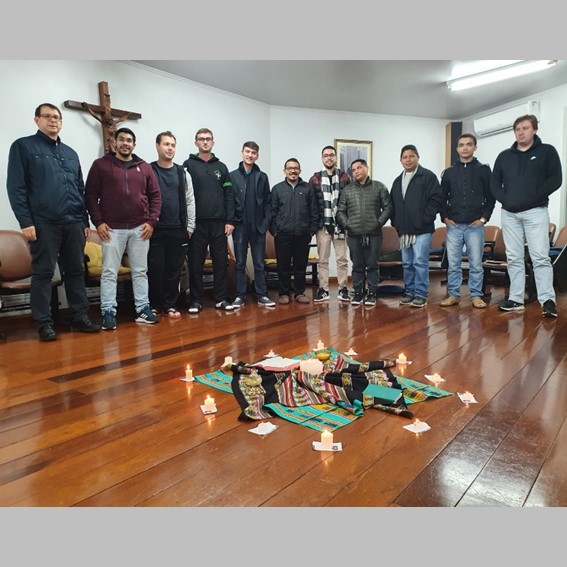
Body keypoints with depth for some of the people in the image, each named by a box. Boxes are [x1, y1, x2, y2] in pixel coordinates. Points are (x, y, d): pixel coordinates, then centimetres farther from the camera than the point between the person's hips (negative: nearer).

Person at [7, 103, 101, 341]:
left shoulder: (71, 153, 20)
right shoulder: (23, 146, 4)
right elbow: (16, 187, -4)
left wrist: (85, 221, 12)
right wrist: (25, 221, -12)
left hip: (74, 223, 5)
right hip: (43, 223, -5)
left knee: (76, 271, 7)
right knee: (43, 273, 0)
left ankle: (80, 317, 14)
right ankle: (44, 323, 7)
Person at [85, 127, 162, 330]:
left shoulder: (145, 167, 11)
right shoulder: (100, 165, 4)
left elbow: (155, 195, 10)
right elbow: (90, 195, 2)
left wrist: (151, 221, 0)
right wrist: (98, 221, -7)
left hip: (140, 228, 2)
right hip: (112, 229, -2)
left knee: (140, 271, 7)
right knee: (109, 272, -1)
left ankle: (142, 310, 15)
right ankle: (108, 312, 5)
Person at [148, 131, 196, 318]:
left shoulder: (183, 173, 11)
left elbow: (190, 201, 8)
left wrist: (190, 227, 3)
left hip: (178, 230, 2)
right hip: (155, 229, -2)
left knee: (174, 269, 6)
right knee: (155, 268, 1)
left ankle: (170, 305, 15)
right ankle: (154, 305, 13)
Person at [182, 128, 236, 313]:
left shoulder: (221, 167, 12)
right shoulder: (188, 165, 3)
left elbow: (229, 195, 8)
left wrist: (230, 220, 0)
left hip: (219, 222, 3)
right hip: (196, 222, -2)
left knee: (221, 262, 5)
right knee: (196, 263, 3)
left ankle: (221, 298, 14)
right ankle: (196, 299, 12)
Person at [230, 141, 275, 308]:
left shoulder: (262, 177, 8)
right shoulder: (232, 176, 3)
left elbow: (268, 202, 6)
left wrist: (266, 222, -3)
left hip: (258, 226, 1)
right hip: (240, 225, -1)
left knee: (259, 263, 6)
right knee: (240, 263, 6)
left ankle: (261, 295, 13)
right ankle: (240, 296, 12)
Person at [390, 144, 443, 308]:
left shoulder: (428, 176, -2)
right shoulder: (397, 181, 18)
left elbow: (437, 198, -10)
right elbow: (393, 205, 21)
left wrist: (426, 219, -15)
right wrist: (395, 222, 10)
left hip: (422, 229, -6)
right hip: (404, 230, 6)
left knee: (420, 262, -6)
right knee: (407, 263, 11)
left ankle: (421, 294, 2)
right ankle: (409, 292, 20)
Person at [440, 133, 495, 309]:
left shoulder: (483, 170, 5)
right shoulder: (448, 172, 10)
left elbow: (491, 197, 4)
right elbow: (442, 198, 12)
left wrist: (484, 218, -5)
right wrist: (445, 217, 1)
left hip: (475, 225, -1)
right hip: (453, 225, 2)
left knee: (476, 264, 3)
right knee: (453, 264, 4)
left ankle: (476, 296, 12)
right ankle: (453, 295, 13)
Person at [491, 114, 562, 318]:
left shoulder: (547, 151, 4)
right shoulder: (504, 156, 13)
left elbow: (555, 180, -4)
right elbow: (494, 183, 11)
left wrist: (534, 197, -13)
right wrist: (505, 200, -4)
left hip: (536, 212, -3)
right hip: (509, 213, 3)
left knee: (540, 257, -8)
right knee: (514, 258, 5)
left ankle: (548, 300, -5)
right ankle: (515, 299, 10)